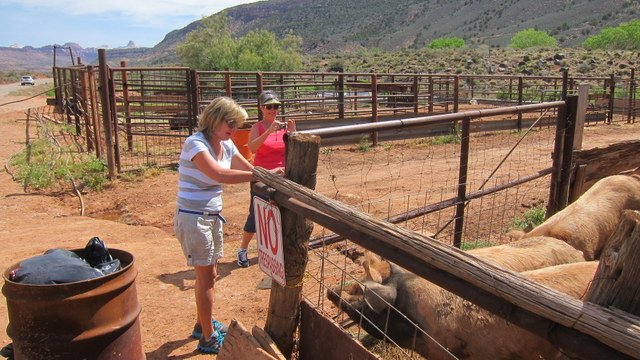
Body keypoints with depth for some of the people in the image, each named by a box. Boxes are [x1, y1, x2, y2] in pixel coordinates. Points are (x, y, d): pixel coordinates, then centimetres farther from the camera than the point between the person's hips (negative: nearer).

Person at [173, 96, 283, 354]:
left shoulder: (226, 145, 3)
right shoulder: (195, 143, -21)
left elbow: (249, 169, 8)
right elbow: (220, 174, -35)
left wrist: (271, 175, -10)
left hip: (213, 217, 8)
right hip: (193, 219, -8)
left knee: (208, 275, 18)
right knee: (206, 277, 2)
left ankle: (203, 325, 38)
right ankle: (208, 339, 17)